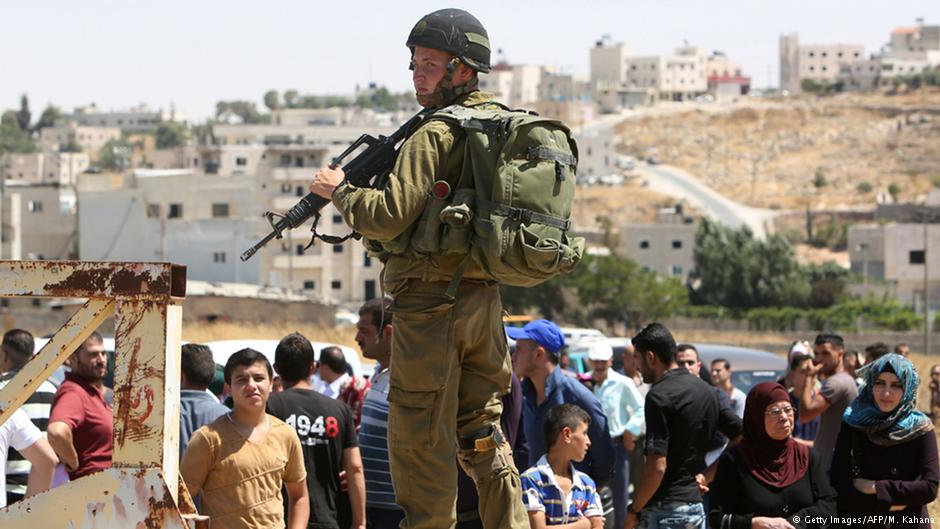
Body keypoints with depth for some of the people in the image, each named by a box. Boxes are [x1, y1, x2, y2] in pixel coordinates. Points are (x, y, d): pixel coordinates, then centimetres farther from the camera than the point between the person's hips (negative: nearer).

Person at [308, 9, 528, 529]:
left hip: (431, 301, -8)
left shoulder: (435, 135, -14)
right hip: (484, 296, 8)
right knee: (481, 431, 16)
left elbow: (388, 218, -19)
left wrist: (339, 189, -3)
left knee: (421, 438, -2)